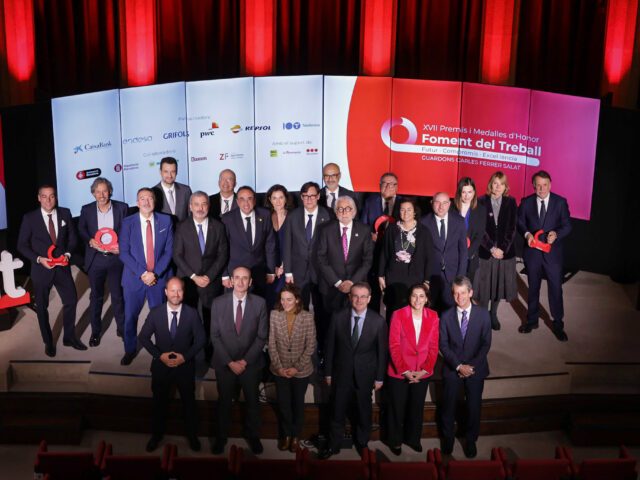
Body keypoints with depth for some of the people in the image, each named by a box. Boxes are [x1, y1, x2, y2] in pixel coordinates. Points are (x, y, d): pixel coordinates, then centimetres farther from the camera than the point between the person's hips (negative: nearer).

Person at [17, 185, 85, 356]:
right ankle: (48, 342, 29)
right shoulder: (29, 218, -9)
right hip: (41, 269, -2)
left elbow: (72, 237, 6)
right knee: (42, 307, 11)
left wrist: (67, 254, -11)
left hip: (62, 267, 2)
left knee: (71, 300, 4)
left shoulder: (65, 213, -2)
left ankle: (69, 337, 24)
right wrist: (39, 259, -18)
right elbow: (22, 245, -5)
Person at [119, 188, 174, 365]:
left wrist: (155, 273, -12)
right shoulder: (128, 222, -1)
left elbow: (169, 250, -2)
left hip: (159, 277, 0)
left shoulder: (166, 221, 1)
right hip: (134, 277, 0)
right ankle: (130, 350, 27)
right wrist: (141, 273, -14)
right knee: (130, 316, 7)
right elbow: (124, 252, -5)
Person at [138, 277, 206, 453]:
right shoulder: (155, 313, -12)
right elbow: (143, 337, -6)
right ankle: (156, 435, 42)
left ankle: (192, 435, 40)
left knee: (189, 402, 17)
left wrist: (185, 356, -18)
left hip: (185, 366, 0)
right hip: (161, 366, 1)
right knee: (159, 402, 19)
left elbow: (200, 339, -7)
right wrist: (160, 355, -16)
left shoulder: (192, 313, -14)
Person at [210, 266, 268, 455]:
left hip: (251, 363, 0)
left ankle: (252, 435, 37)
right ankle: (221, 436, 34)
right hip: (224, 363, 0)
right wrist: (229, 362, -11)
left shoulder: (259, 303, -8)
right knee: (224, 401, 15)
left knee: (252, 401, 16)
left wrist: (245, 360, -12)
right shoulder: (218, 303, -7)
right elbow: (215, 336, -5)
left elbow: (262, 336, -6)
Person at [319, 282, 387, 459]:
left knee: (364, 412, 18)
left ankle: (362, 443, 40)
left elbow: (382, 351, -4)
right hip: (341, 374, 0)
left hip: (365, 375, 0)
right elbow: (330, 346, -3)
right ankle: (333, 445, 32)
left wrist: (379, 377, -1)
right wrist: (328, 372, 0)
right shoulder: (338, 317, -10)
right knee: (337, 412, 13)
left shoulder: (378, 321, -12)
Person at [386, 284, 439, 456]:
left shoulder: (433, 317, -5)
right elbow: (393, 346, -13)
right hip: (398, 372, -3)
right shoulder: (398, 315, -14)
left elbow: (434, 347, -2)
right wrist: (405, 371, -16)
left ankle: (413, 438, 40)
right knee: (397, 408, 13)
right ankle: (395, 441, 34)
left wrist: (425, 370, -11)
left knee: (417, 408, 19)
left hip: (422, 373, 3)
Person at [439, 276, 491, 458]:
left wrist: (472, 365, -14)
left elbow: (486, 343, -6)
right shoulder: (446, 316, -6)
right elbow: (443, 345, -6)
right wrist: (458, 366, -15)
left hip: (476, 369, 0)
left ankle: (471, 441, 32)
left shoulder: (483, 314, -6)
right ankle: (447, 439, 34)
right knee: (448, 407, 13)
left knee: (474, 407, 11)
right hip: (452, 369, 0)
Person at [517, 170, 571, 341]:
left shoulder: (560, 202, -5)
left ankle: (558, 325, 17)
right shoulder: (526, 202, -2)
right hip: (532, 251, 2)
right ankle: (532, 320, 31)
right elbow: (520, 222, 7)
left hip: (553, 252, -1)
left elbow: (567, 225, -3)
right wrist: (527, 234, -13)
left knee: (556, 288, 2)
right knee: (533, 288, 15)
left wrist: (556, 234, -22)